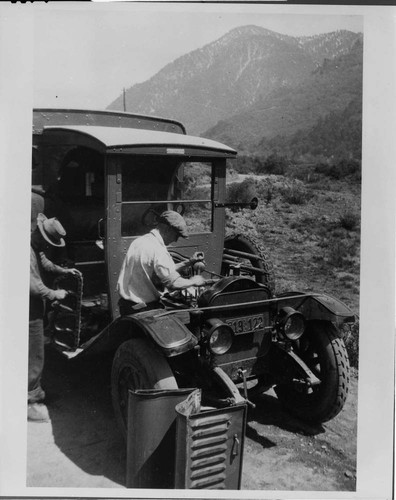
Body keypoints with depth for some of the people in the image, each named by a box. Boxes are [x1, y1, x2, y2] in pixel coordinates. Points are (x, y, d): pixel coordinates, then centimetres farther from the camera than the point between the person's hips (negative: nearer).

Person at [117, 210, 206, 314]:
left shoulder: (139, 241, 8)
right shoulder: (158, 250, -22)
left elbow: (166, 271, 15)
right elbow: (174, 283, -25)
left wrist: (189, 262, 12)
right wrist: (193, 281, -7)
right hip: (145, 308, -9)